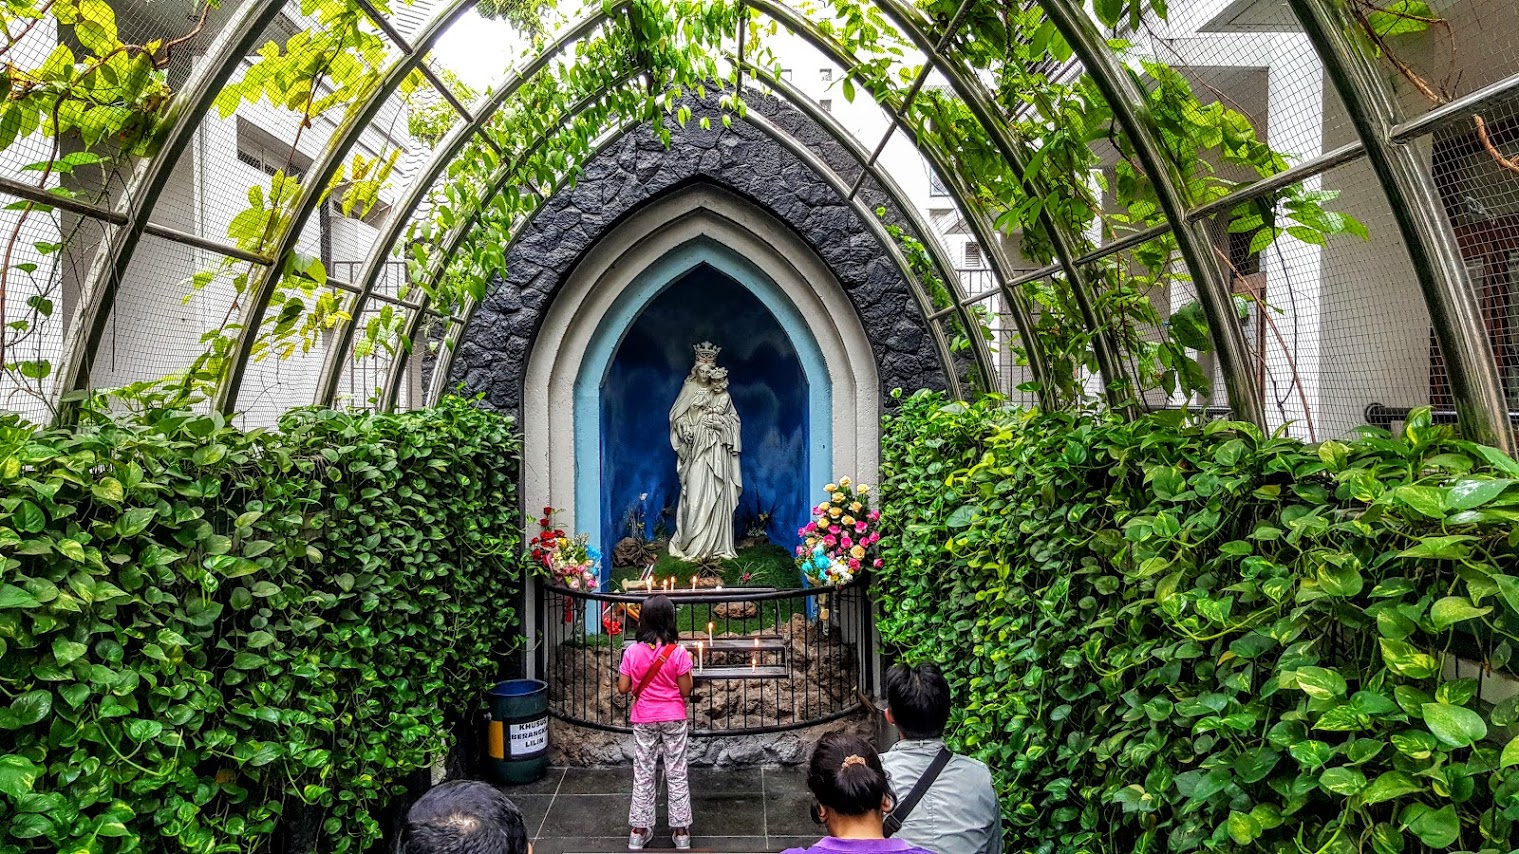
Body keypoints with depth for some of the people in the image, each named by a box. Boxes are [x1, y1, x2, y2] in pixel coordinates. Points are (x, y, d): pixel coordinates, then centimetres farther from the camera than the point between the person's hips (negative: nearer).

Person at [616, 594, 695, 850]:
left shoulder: (633, 652, -11)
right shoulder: (678, 652, -16)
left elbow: (623, 688, -7)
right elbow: (686, 691, -11)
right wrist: (687, 669, 4)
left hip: (643, 720, 1)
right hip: (673, 718, -1)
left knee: (643, 773, 12)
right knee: (676, 773, 10)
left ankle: (639, 829, 19)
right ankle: (681, 829, 17)